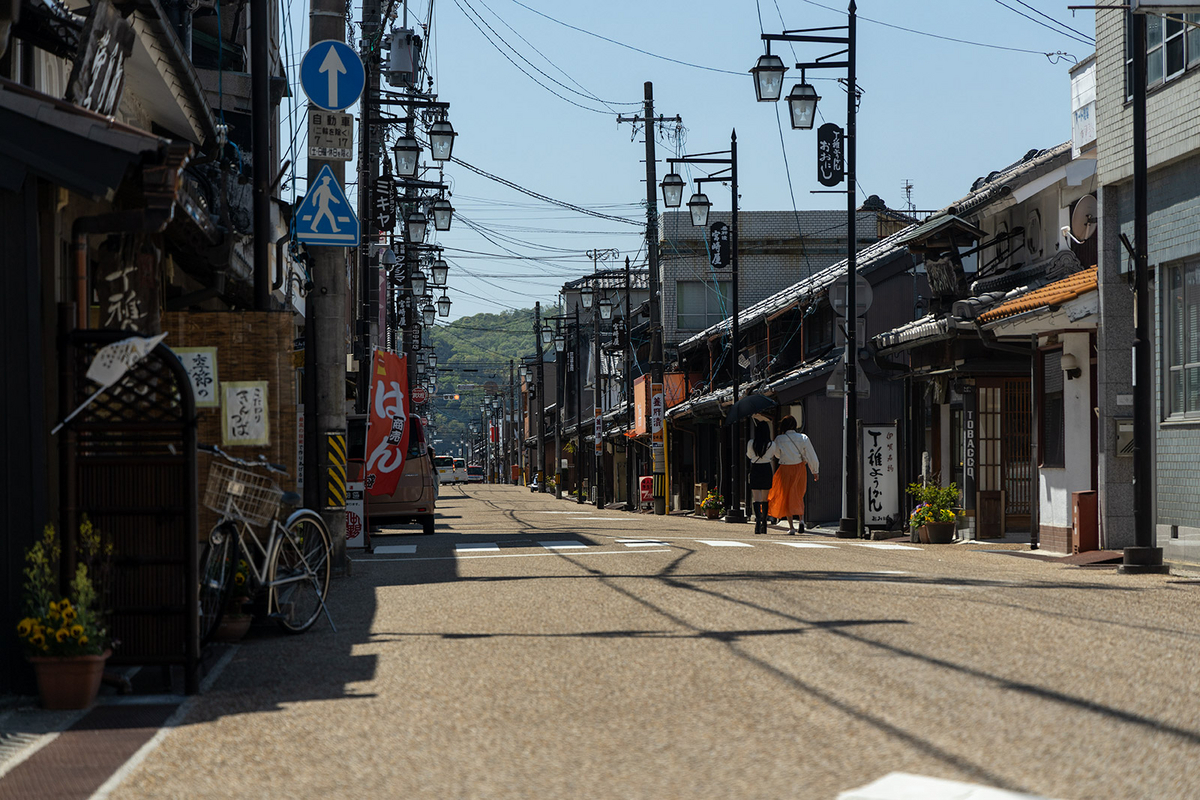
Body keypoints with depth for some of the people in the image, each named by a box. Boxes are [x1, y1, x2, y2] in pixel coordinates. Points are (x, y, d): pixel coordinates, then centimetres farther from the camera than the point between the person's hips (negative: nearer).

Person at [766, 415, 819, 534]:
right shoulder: (803, 438, -5)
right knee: (799, 497, 19)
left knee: (787, 497, 7)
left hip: (785, 470, -2)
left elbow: (777, 454, 9)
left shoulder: (779, 439, -8)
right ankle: (801, 519, -1)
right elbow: (811, 456, -1)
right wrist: (815, 472, 7)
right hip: (799, 469, 2)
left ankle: (791, 526, 4)